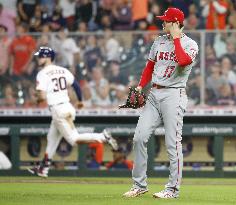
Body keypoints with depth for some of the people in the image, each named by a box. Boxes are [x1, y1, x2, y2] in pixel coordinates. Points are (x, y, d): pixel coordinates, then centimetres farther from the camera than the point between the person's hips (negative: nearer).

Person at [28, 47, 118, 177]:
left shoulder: (42, 74, -10)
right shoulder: (63, 70, 11)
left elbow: (42, 97, -16)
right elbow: (76, 85, 11)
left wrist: (37, 100, 7)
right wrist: (80, 101, 27)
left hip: (58, 110, -9)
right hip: (67, 107, 9)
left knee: (74, 139, -7)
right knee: (51, 138, 19)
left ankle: (102, 137, -19)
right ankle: (44, 168, 26)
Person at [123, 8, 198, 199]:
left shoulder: (190, 44, -4)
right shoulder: (159, 41, 15)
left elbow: (183, 61, -25)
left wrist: (176, 37, -14)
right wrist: (140, 87, 8)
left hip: (174, 95, -6)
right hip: (154, 94, 6)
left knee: (173, 143, -7)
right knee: (139, 138, -1)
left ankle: (173, 189, 0)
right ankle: (139, 185, 7)